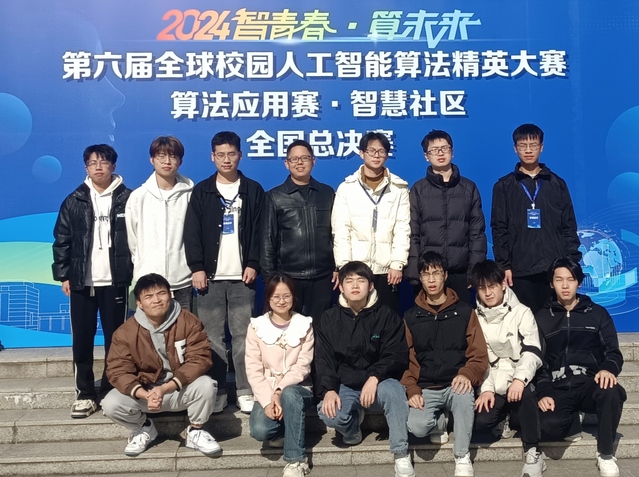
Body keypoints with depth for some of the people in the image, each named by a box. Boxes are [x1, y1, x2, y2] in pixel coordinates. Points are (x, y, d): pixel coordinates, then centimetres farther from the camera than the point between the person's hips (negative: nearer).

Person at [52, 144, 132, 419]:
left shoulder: (127, 199, 1)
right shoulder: (74, 201, 5)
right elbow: (61, 241, 6)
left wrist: (134, 273, -5)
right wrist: (63, 275, 2)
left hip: (115, 282, -2)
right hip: (81, 282, 2)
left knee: (115, 339, 5)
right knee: (81, 340, 5)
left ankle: (112, 392, 16)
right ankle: (84, 394, 16)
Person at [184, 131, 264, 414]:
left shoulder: (253, 191, 7)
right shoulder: (201, 191, 6)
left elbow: (259, 231, 3)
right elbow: (192, 233, 1)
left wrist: (253, 265, -7)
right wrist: (197, 268, -8)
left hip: (242, 276, 0)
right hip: (210, 276, 0)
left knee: (243, 336, 2)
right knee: (212, 338, 3)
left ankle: (246, 392, 8)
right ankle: (216, 392, 11)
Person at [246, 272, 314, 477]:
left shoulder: (305, 325, 1)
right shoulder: (256, 326, 1)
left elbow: (302, 367, -7)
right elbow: (253, 369, -5)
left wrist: (280, 392, -21)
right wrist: (267, 401, -18)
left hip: (296, 389, 0)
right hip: (267, 391, 0)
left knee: (289, 395, -37)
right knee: (259, 430, -29)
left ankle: (296, 461, -23)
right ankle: (284, 432, 7)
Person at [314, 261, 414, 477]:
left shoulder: (386, 316, -3)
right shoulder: (329, 318, 4)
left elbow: (397, 357, -9)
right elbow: (323, 360, 0)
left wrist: (374, 378, -27)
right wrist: (328, 390, -18)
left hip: (379, 383, -1)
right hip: (344, 387, 1)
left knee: (393, 389, -36)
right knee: (328, 413, -30)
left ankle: (402, 456, -22)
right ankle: (354, 420, 9)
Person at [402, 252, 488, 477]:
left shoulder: (464, 311, 6)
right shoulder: (410, 317, 9)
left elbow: (479, 355, 1)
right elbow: (406, 360, 7)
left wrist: (467, 374, -19)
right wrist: (412, 390, -9)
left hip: (455, 385, -1)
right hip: (426, 389, 1)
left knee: (465, 395, -37)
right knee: (416, 427, -28)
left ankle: (462, 457, -15)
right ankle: (438, 422, 11)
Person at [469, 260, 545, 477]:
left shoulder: (522, 313, -1)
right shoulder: (476, 318, 8)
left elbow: (532, 352, -12)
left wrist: (520, 379, -30)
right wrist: (486, 389, -9)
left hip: (520, 383, -2)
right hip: (493, 385, 2)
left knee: (525, 395, -37)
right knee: (481, 420, -25)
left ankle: (533, 453, -20)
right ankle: (504, 417, 13)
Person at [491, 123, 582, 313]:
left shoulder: (557, 184, 10)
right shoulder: (504, 186, 7)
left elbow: (569, 227, 9)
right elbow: (499, 230, 3)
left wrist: (572, 262, 1)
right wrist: (504, 265, -5)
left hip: (555, 268, 1)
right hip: (520, 270, -1)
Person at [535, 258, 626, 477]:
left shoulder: (597, 313, 13)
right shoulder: (542, 318, 13)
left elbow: (613, 352, 7)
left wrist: (608, 368, -18)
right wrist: (543, 393, -8)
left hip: (590, 384, 1)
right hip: (558, 389, -1)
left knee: (613, 393, -36)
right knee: (549, 426, -33)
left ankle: (605, 455, -13)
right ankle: (572, 423, 6)